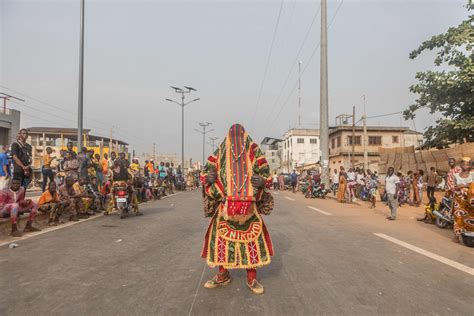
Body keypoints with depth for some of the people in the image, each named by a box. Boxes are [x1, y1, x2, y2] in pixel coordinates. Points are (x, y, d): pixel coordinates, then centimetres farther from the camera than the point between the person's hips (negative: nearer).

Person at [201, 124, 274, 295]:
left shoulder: (254, 152, 1)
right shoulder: (220, 153, 3)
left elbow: (266, 174, 3)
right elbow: (205, 173, 6)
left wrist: (261, 181, -20)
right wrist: (209, 177, -18)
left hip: (248, 205, -1)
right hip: (225, 204, 2)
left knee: (251, 238, 1)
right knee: (221, 237, 7)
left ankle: (252, 279, 19)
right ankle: (223, 275, 27)